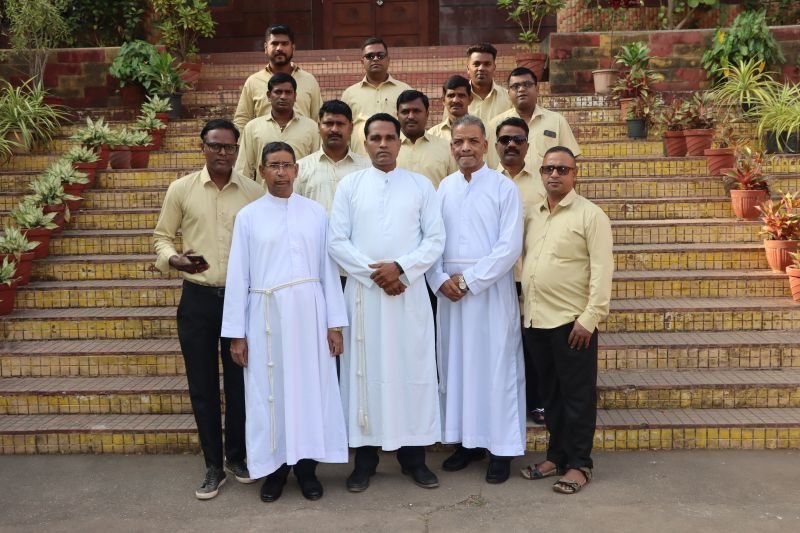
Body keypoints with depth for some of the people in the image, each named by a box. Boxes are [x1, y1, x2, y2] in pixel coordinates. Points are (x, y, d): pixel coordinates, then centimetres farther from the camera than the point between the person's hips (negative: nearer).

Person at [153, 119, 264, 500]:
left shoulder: (253, 193, 0)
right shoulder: (181, 189, 1)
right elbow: (161, 236, 7)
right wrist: (175, 260, -14)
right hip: (197, 298, 0)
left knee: (239, 381, 10)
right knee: (202, 384, 7)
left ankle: (237, 456, 29)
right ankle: (213, 465, 21)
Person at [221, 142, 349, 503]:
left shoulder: (316, 212, 5)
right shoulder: (248, 216, 3)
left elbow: (328, 269, 5)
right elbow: (238, 275, 2)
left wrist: (335, 323, 2)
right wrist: (236, 333, -1)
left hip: (309, 312, 1)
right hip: (266, 315, 0)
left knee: (310, 387, 6)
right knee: (269, 392, 7)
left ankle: (306, 466, 20)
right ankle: (274, 468, 21)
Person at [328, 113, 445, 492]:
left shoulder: (421, 185, 7)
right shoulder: (349, 185, 6)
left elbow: (435, 238, 1)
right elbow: (336, 240, 0)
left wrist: (402, 268, -13)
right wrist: (372, 272, -12)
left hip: (410, 292, 0)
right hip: (363, 292, 0)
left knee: (413, 370, 3)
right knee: (365, 371, 3)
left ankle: (414, 456, 15)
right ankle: (364, 457, 13)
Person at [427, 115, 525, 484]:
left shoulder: (504, 188, -3)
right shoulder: (443, 188, 9)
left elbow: (510, 247, -11)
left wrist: (468, 279, -13)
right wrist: (440, 280, -10)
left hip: (491, 289, -4)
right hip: (449, 290, 4)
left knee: (495, 366, 1)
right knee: (455, 365, 9)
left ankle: (502, 447, 12)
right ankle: (467, 440, 22)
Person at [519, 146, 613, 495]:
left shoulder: (591, 215, -6)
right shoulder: (533, 215, 13)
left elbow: (601, 270, -12)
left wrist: (590, 318, -17)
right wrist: (526, 309, 7)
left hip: (571, 321, -6)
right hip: (535, 321, 6)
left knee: (577, 395, 4)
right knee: (550, 393, 15)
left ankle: (579, 464, 16)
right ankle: (556, 455, 28)